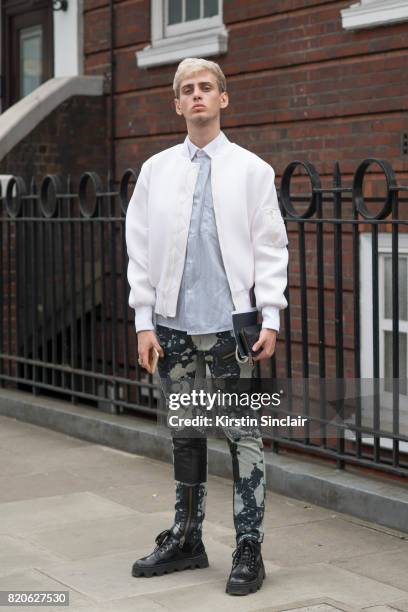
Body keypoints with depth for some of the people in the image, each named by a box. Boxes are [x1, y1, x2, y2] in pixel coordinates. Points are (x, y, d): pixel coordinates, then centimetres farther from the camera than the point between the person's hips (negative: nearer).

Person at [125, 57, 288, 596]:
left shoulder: (252, 170, 3)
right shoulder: (156, 170, 8)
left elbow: (271, 249, 2)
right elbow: (139, 249, 8)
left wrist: (271, 318, -6)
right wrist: (144, 320, 2)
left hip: (230, 324, -2)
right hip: (173, 325, 3)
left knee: (244, 436, -1)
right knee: (184, 435, 12)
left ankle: (249, 550, 8)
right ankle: (186, 540, 25)